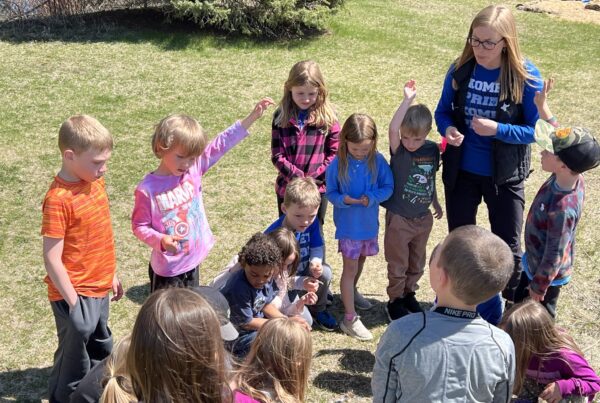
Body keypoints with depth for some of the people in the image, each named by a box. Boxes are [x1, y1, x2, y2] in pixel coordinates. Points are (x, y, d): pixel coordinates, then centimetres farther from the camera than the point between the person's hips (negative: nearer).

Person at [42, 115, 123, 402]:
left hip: (99, 290, 8)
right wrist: (74, 303, -19)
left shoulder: (95, 181, 1)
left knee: (101, 352, 24)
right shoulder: (58, 199, -23)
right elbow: (52, 259, -21)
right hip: (77, 295, -8)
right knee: (74, 362, 9)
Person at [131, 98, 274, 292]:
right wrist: (161, 240, -29)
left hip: (193, 261, 5)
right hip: (166, 268, -5)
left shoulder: (194, 168, -5)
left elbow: (220, 144, -5)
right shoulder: (147, 189, -18)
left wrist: (252, 117, -7)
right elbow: (139, 225, -11)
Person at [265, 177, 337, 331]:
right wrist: (301, 282, -42)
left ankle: (318, 311, 4)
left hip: (303, 271, 5)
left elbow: (317, 248, -4)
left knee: (325, 272, -25)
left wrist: (316, 262, -29)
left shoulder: (312, 223, -15)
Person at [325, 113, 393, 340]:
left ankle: (352, 292, 52)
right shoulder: (337, 165, -17)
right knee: (350, 267, 0)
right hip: (348, 224, -4)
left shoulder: (377, 161, -11)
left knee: (360, 260, 25)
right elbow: (330, 193, -8)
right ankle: (350, 319, 7)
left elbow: (388, 187, -6)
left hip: (369, 222, 4)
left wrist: (372, 198, -25)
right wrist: (343, 199, -29)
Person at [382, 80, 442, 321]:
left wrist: (436, 203, 22)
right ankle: (395, 300, 26)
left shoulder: (432, 150, -4)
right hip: (399, 218, -4)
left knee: (417, 262, 19)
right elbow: (392, 129, -38)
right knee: (398, 264, 9)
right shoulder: (399, 150, -17)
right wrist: (408, 100, -40)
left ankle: (409, 293, 39)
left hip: (423, 218, 5)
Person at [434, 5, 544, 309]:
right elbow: (442, 111, 2)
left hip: (505, 175, -2)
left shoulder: (526, 77, -17)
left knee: (507, 245, 12)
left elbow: (536, 129, -13)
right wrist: (448, 129, -20)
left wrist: (498, 130, -28)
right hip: (461, 171, 3)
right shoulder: (460, 70, -9)